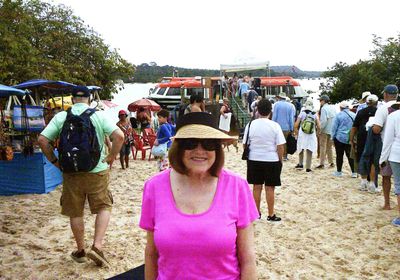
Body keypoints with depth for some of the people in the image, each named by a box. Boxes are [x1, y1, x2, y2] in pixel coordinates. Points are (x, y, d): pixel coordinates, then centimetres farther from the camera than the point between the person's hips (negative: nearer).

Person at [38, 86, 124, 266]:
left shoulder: (61, 117, 1)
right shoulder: (99, 116, -3)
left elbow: (42, 139, -5)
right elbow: (119, 136, -13)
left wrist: (54, 161, 4)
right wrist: (111, 156, -2)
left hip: (71, 172, 2)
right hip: (96, 171, -1)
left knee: (75, 213, 15)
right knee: (104, 207, 14)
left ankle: (80, 251, 28)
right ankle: (97, 246, 1)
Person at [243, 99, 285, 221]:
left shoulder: (250, 125, -5)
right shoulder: (275, 126, -10)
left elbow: (245, 144, 0)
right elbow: (280, 146, -9)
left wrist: (249, 156, 15)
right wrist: (280, 160, 5)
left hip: (254, 160, 2)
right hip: (271, 160, -2)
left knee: (257, 187, 12)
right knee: (270, 188, 8)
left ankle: (257, 213, 23)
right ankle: (271, 215, 17)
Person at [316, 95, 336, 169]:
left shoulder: (324, 108, -14)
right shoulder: (333, 108, 7)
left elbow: (323, 120, -21)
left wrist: (320, 130, -14)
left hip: (325, 130, -7)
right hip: (332, 131, 7)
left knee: (323, 147, -1)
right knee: (329, 147, 17)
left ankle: (322, 163, 1)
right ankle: (331, 162, 21)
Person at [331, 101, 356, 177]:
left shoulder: (339, 115, -8)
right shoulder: (354, 115, 4)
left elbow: (334, 127, -6)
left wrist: (333, 137, 3)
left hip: (340, 138, -3)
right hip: (350, 139, 4)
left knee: (339, 155, 5)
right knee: (350, 155, 8)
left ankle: (339, 172, 12)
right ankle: (354, 172, 8)